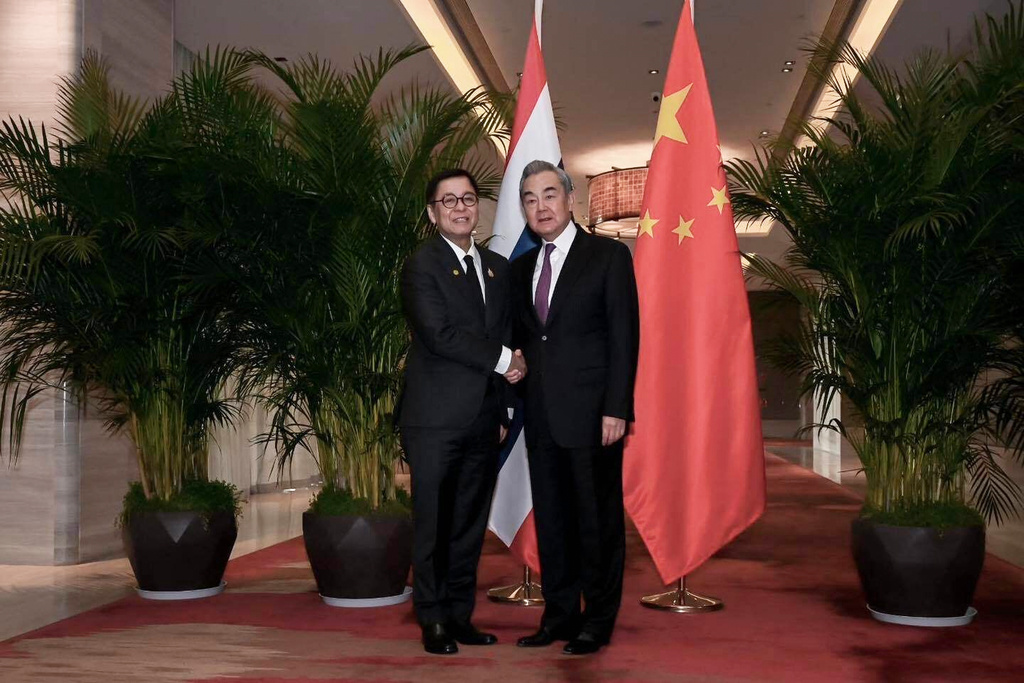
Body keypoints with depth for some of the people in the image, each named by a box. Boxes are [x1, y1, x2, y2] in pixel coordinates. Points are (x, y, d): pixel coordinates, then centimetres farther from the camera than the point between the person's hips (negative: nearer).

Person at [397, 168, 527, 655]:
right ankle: (433, 621, 11)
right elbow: (440, 333, -17)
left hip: (483, 420, 6)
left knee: (470, 524, 10)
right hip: (436, 418, -6)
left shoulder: (497, 267, 15)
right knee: (432, 524, 1)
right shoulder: (422, 264, -5)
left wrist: (503, 410, 12)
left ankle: (460, 615, 19)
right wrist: (502, 359, -10)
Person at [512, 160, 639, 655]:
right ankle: (559, 615, 21)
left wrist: (616, 409, -13)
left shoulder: (609, 256, -2)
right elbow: (522, 338, 16)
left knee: (597, 518, 2)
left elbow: (624, 336, -7)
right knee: (550, 519, 10)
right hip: (541, 414, 5)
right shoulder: (521, 268, 14)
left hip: (591, 411, -5)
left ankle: (598, 621, 13)